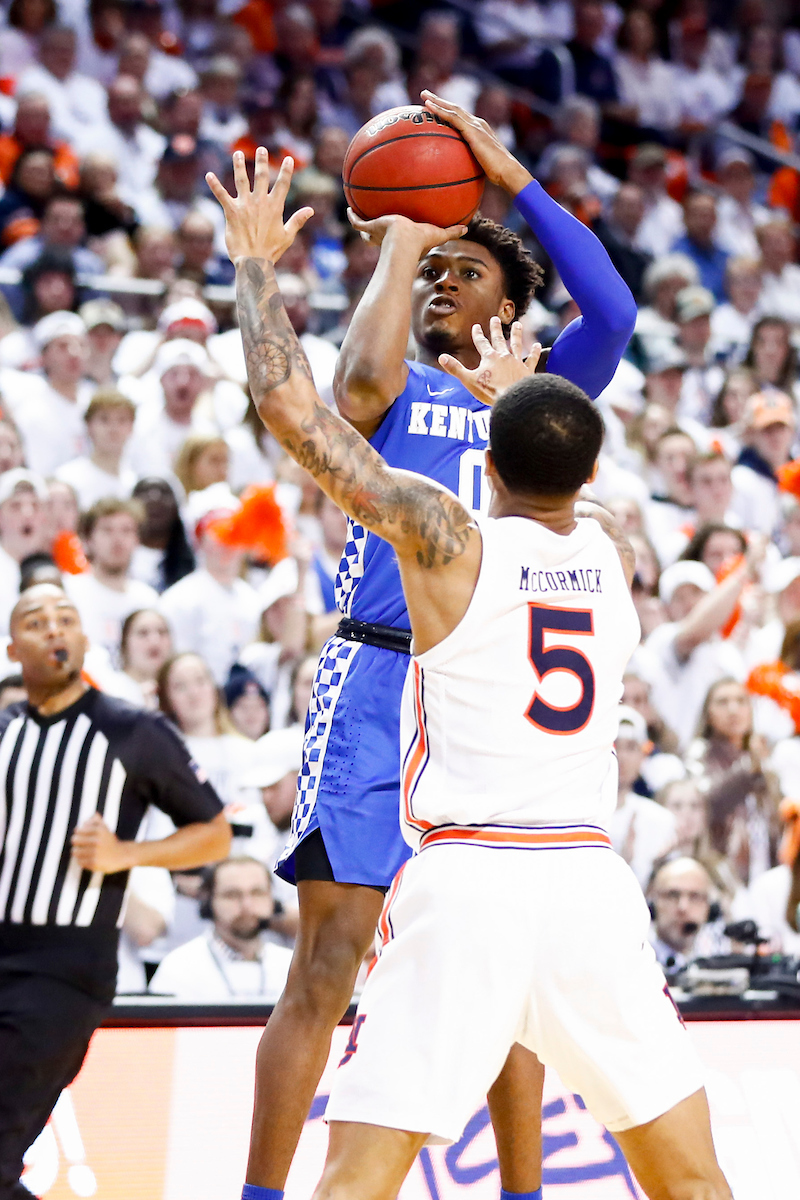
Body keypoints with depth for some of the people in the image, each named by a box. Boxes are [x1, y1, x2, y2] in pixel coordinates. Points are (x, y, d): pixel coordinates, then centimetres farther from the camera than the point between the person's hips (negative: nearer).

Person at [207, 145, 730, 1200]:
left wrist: (256, 262, 11)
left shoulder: (445, 538, -2)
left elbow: (290, 406, -2)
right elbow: (561, 494, 38)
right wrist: (521, 388, 52)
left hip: (464, 879, -3)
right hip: (592, 883, 4)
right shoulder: (616, 555, 11)